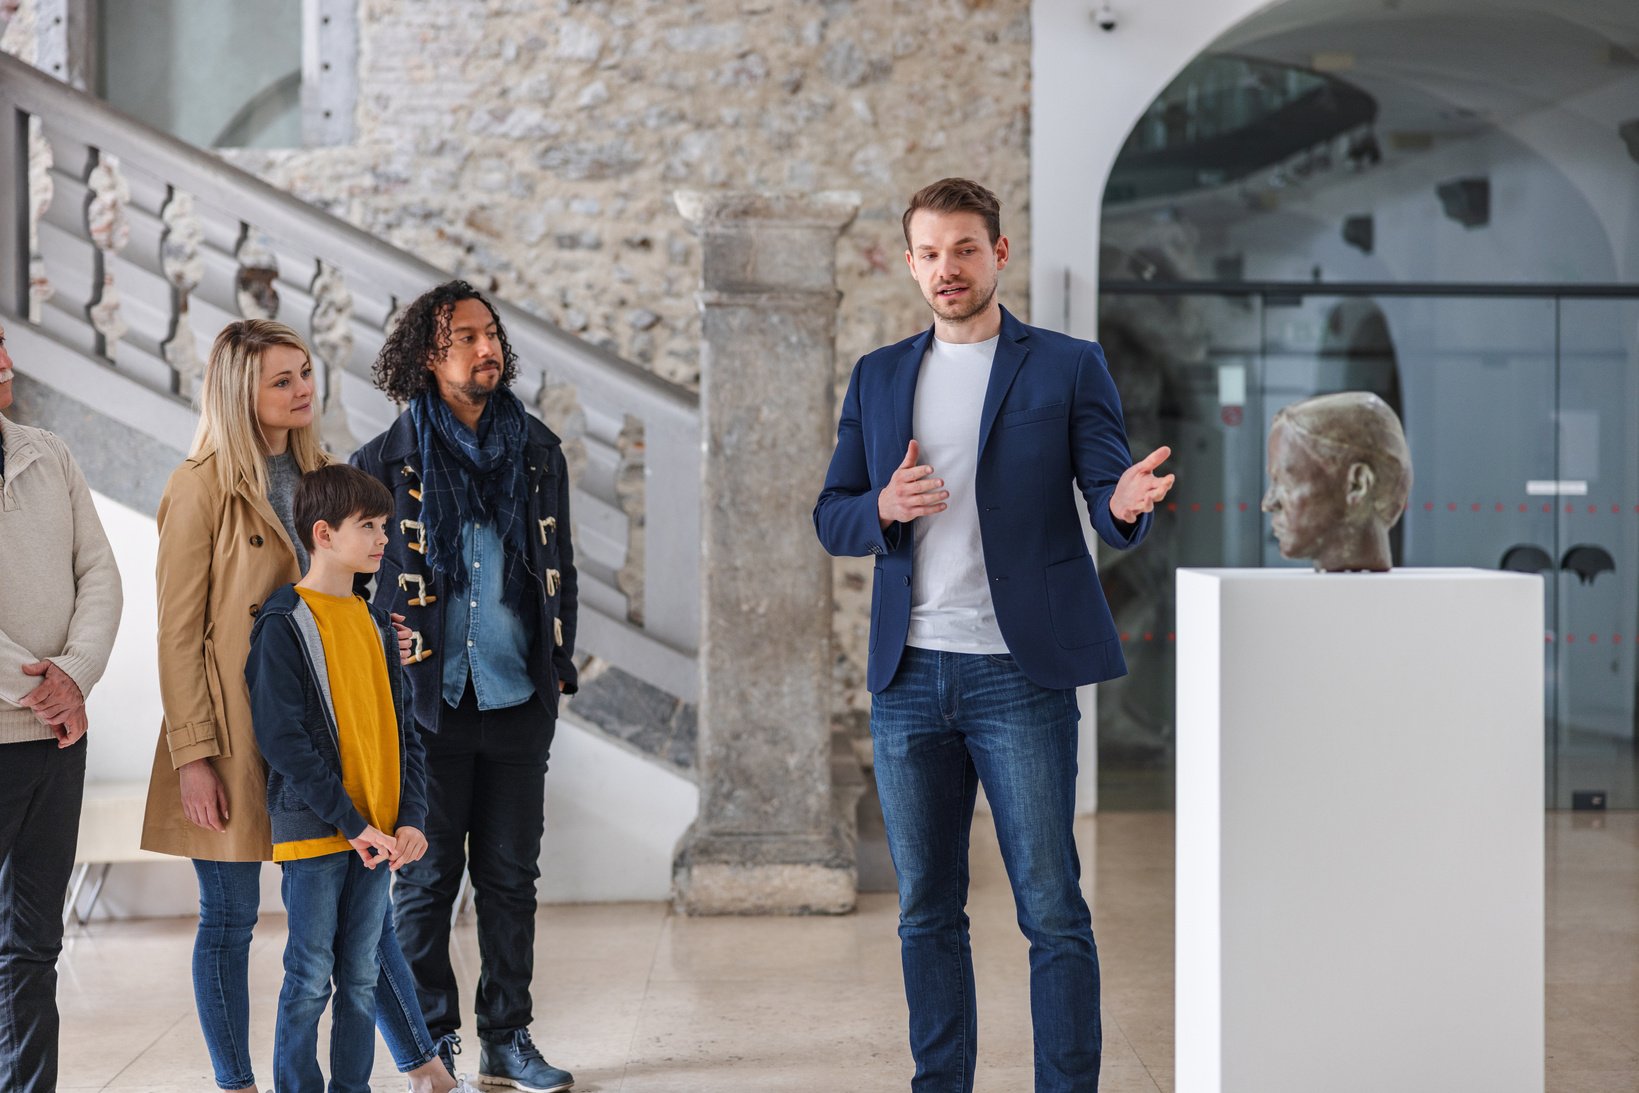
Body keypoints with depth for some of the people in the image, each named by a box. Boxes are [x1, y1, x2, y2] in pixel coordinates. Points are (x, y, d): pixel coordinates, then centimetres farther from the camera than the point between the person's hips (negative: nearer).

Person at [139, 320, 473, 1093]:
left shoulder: (313, 472, 10)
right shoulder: (202, 486, -9)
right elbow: (178, 632, -10)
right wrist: (194, 757, -14)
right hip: (235, 731, -6)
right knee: (229, 919, 5)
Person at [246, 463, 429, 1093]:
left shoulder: (374, 623, 13)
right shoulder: (283, 624, -8)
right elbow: (283, 740, -15)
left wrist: (410, 819, 0)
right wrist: (351, 824, -17)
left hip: (378, 833, 6)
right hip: (314, 831, -6)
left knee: (361, 976, 11)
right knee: (310, 977, -1)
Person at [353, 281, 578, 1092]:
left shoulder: (537, 452, 8)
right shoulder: (387, 462, -2)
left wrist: (558, 665, 10)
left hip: (517, 702, 3)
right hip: (428, 705, -3)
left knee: (511, 876, 9)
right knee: (427, 878, 5)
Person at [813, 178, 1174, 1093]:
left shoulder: (1068, 367, 3)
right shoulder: (879, 377, 14)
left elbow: (1109, 501, -1)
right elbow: (831, 518, 13)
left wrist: (1128, 506, -25)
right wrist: (884, 509, -9)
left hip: (1018, 673, -4)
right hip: (908, 677, 4)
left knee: (1052, 909, -2)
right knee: (927, 911, 11)